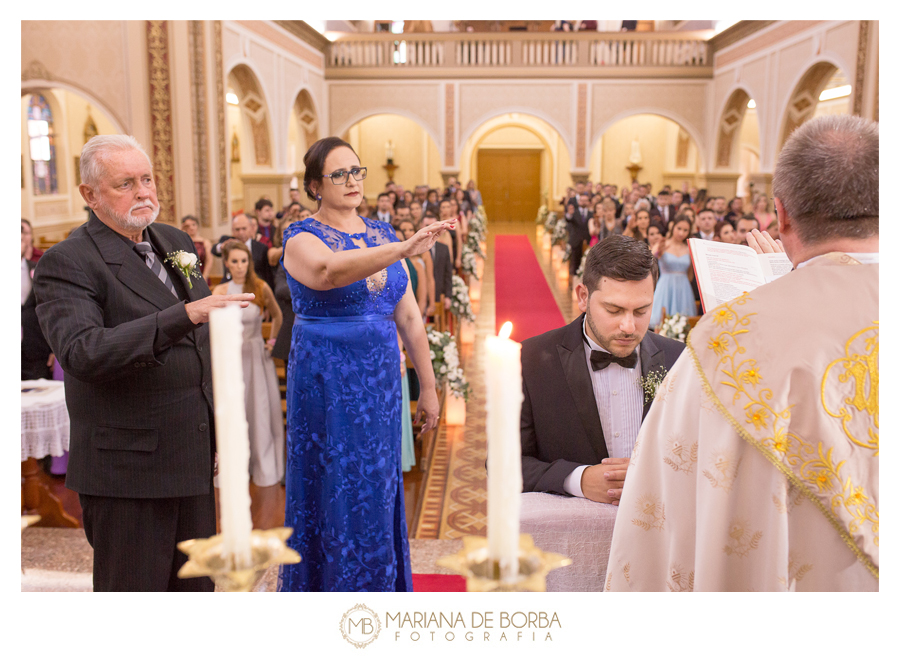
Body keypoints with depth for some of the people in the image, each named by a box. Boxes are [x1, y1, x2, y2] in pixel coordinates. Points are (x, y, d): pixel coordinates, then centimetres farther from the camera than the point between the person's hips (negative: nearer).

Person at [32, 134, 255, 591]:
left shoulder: (175, 241, 10)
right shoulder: (65, 263, -12)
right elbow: (82, 352, -29)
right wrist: (185, 315, -38)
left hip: (195, 458, 7)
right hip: (128, 470, -6)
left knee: (196, 587, 17)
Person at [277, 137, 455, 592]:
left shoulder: (381, 234, 9)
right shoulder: (302, 238, -7)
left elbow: (408, 316, 10)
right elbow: (329, 271, -32)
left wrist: (427, 385, 9)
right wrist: (405, 249, -45)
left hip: (380, 382, 5)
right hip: (327, 383, -5)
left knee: (378, 493, 13)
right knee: (338, 494, 3)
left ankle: (379, 586, 30)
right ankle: (331, 587, 23)